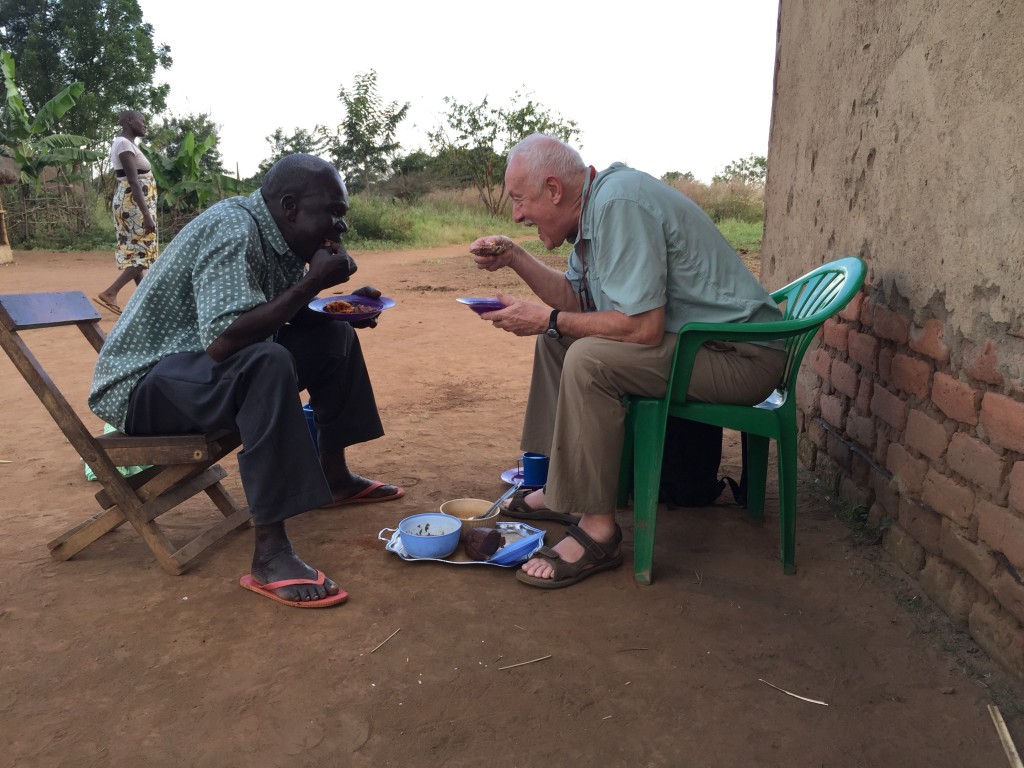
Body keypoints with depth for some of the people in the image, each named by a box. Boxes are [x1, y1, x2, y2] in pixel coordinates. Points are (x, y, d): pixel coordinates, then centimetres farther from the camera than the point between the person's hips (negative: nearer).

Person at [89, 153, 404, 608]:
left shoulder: (278, 237, 2)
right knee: (267, 364, -36)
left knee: (333, 334, 6)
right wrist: (313, 283, -28)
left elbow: (284, 318, 13)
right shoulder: (233, 230, -24)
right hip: (142, 381, -9)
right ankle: (270, 553, -32)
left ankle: (334, 476, 17)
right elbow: (222, 341, -35)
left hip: (207, 367, 10)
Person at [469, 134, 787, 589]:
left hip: (741, 355, -11)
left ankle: (597, 529, -16)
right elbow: (577, 299, 13)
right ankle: (562, 487, 15)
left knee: (588, 359, -29)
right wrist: (514, 258, 4)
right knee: (556, 340, 13)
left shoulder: (620, 204, -23)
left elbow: (643, 327, -28)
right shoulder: (595, 204, 8)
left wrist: (548, 319, -17)